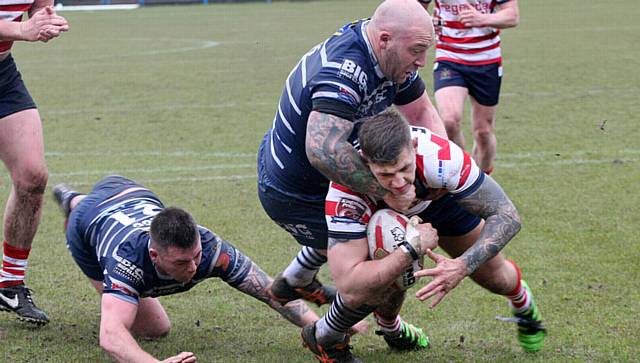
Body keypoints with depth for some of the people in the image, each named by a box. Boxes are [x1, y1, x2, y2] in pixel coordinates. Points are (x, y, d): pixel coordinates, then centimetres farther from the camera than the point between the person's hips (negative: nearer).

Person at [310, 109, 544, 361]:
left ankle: (522, 302, 47)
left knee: (497, 279, 7)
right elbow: (350, 288, -48)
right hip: (378, 215, -2)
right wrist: (411, 251, -54)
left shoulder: (441, 157, -45)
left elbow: (506, 215, -35)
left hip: (440, 198, 2)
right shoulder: (346, 190, -45)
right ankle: (322, 339, 3)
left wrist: (462, 266, -49)